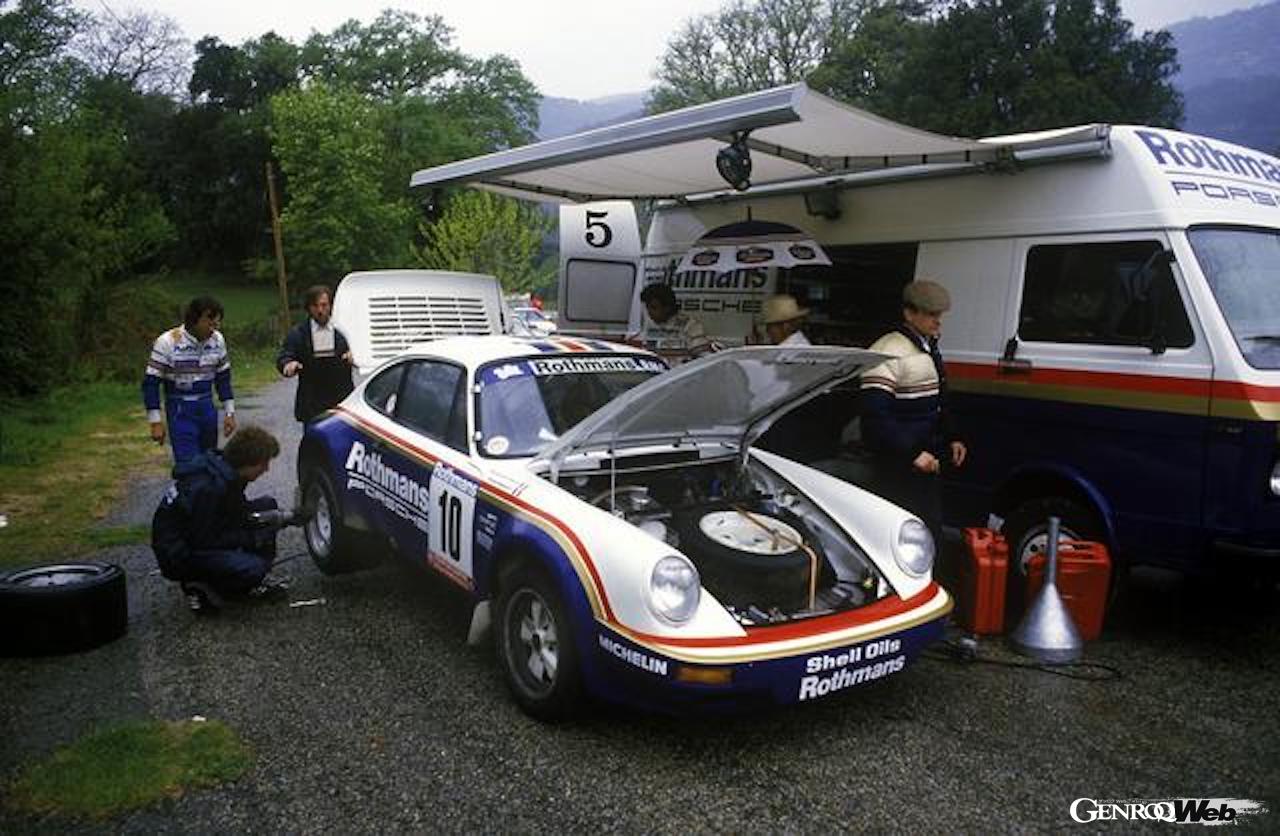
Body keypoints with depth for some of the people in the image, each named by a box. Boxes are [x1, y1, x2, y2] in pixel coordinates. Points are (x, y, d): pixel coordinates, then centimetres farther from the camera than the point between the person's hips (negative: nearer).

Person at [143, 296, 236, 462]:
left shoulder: (217, 340, 1)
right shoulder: (167, 342, -14)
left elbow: (223, 378, 13)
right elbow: (151, 382, -11)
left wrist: (229, 412, 11)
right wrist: (155, 422, -12)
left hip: (207, 410, 5)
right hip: (180, 413, -5)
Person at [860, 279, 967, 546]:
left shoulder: (930, 349, 15)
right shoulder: (888, 352, -17)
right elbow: (875, 416, -24)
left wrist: (952, 438, 15)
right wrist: (913, 453, -25)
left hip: (926, 464, 10)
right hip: (896, 469, -10)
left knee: (931, 535, 16)